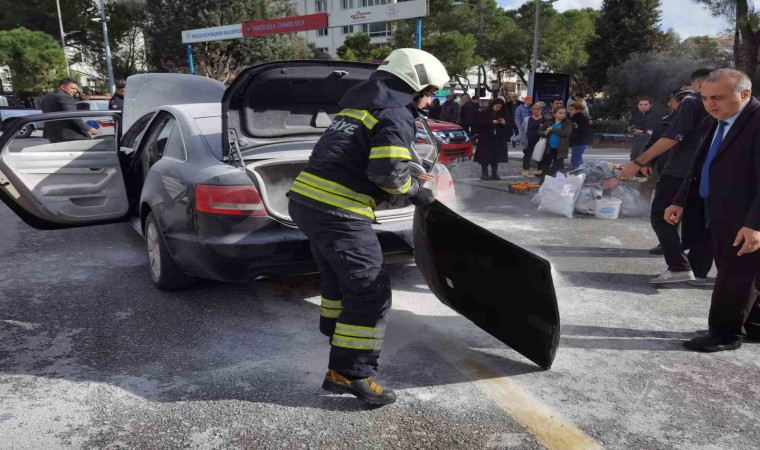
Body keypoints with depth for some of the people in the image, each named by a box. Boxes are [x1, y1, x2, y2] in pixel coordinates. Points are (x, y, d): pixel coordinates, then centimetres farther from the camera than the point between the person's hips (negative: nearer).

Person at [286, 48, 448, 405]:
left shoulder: (360, 106, 22)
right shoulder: (397, 115, -6)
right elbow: (387, 172, -16)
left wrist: (407, 181, 19)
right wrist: (414, 190, 3)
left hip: (306, 200, 10)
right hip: (339, 212, -10)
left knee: (338, 277, 26)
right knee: (370, 292, -3)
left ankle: (337, 337, 43)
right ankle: (351, 373, 1)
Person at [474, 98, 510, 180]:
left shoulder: (505, 114, 7)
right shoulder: (484, 113, -3)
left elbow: (510, 124, 6)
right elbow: (480, 123, -13)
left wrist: (505, 123, -16)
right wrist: (492, 122, -20)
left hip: (499, 139, 3)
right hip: (485, 139, -3)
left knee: (496, 157, 4)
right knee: (485, 157, -2)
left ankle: (494, 174, 11)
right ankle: (484, 173, 8)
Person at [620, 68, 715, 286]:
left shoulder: (692, 101, -6)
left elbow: (673, 137, -17)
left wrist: (639, 162, -18)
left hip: (680, 172, -7)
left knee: (661, 217, -2)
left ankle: (679, 268, -11)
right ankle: (699, 271, 10)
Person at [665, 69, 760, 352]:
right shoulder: (713, 123, 11)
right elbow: (699, 168, 17)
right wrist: (680, 202, 10)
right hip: (718, 216, 9)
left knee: (736, 277, 4)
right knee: (732, 275, 17)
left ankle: (725, 333, 17)